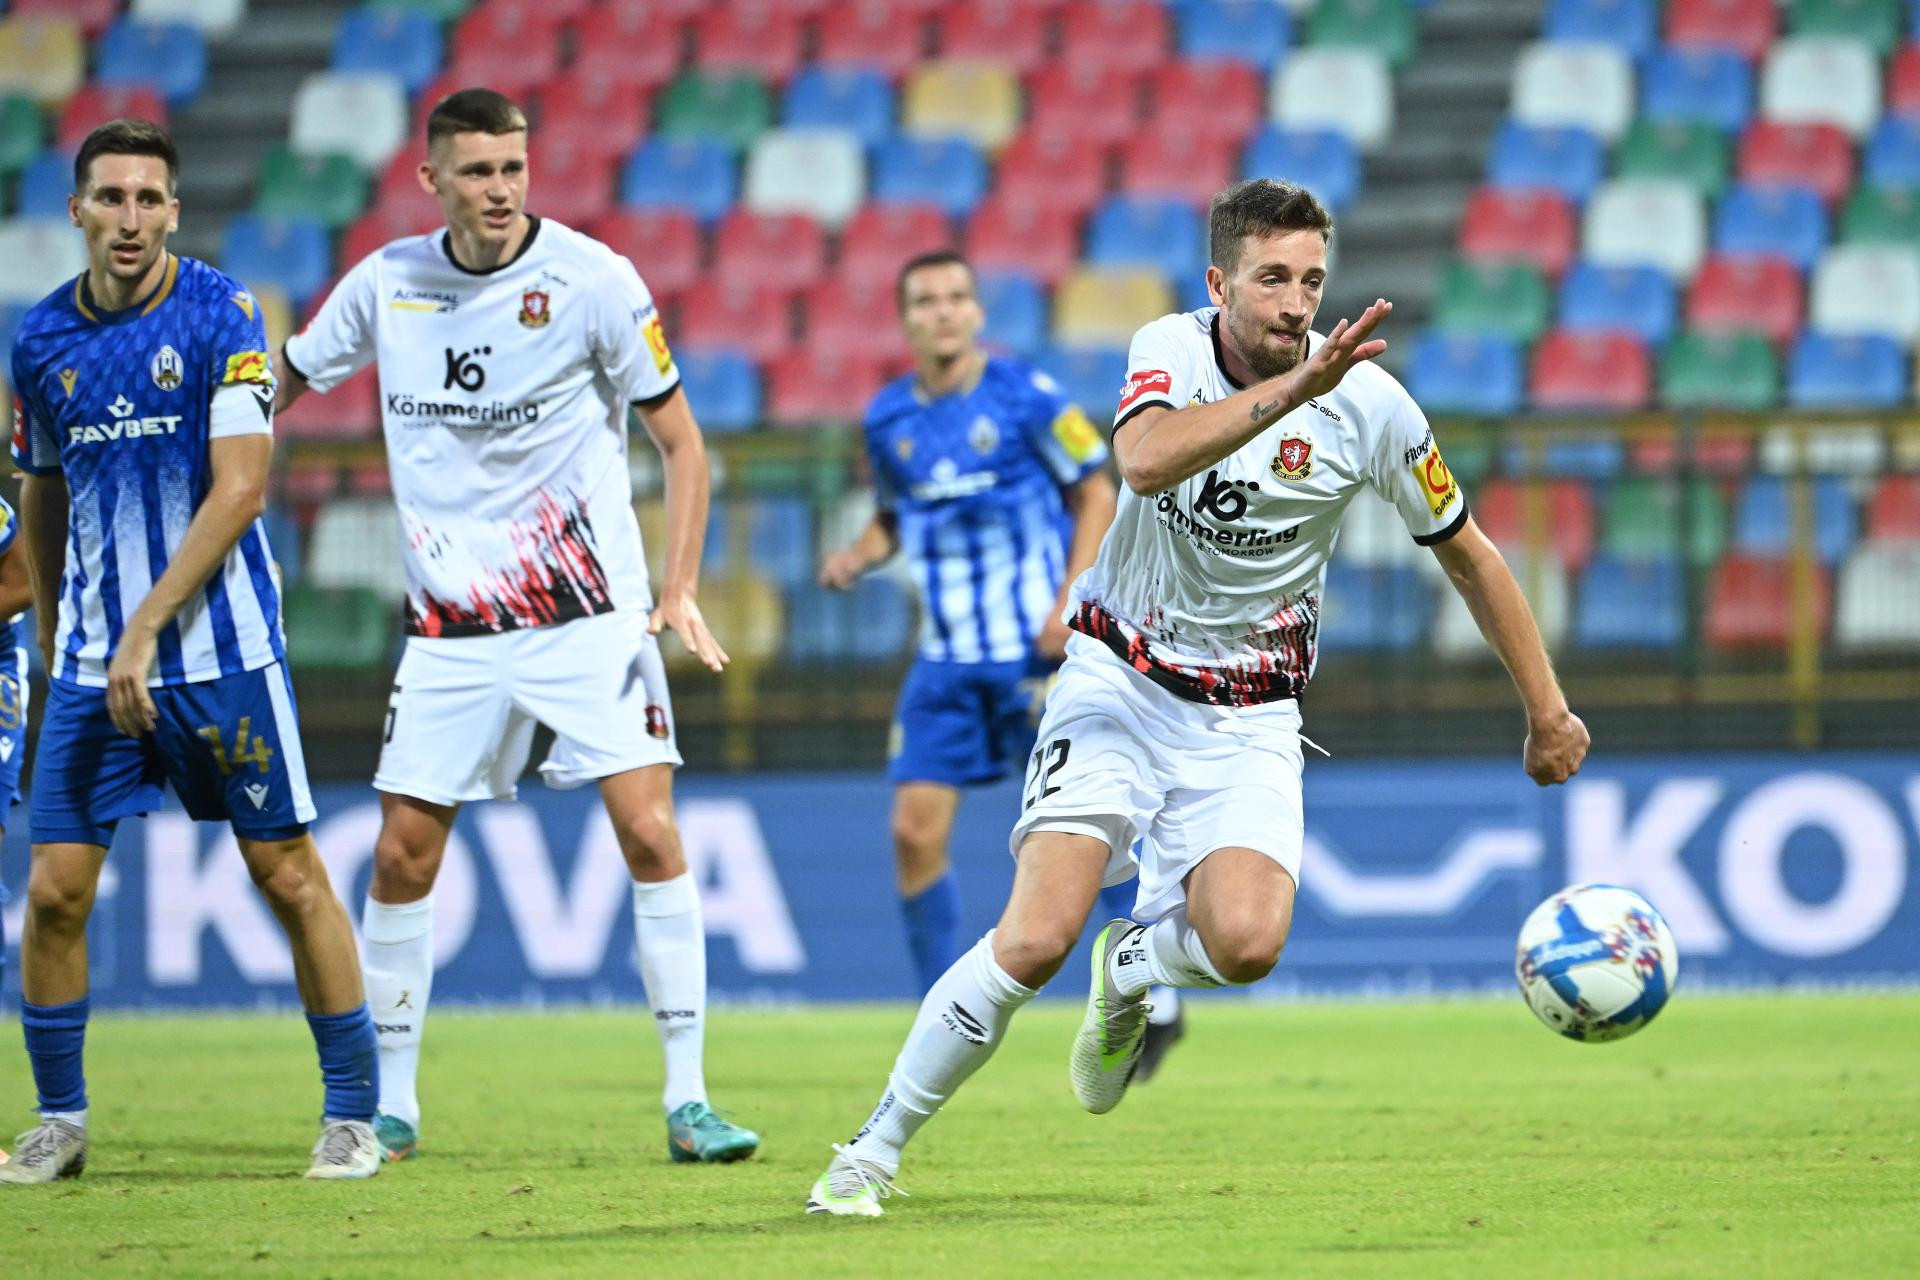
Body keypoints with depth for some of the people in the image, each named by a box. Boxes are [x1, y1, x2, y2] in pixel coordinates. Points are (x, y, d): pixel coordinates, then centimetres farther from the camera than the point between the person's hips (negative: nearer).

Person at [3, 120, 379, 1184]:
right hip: (93, 658, 3)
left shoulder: (223, 316, -7)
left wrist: (148, 626, -17)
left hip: (222, 649, -3)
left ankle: (352, 1114, 10)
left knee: (289, 876, 0)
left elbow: (240, 490, -13)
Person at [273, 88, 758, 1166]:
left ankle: (689, 1100, -8)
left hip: (590, 610, -3)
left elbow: (681, 440, -1)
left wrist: (680, 587, -10)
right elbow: (275, 386, 18)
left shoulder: (593, 280, -8)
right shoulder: (387, 284, 2)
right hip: (451, 625, 3)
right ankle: (392, 1106, 15)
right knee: (402, 858, 1)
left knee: (651, 833, -14)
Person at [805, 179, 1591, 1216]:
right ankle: (872, 1153, -2)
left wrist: (1547, 714, 8)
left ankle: (1135, 959, 14)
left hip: (1245, 720, 1)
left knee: (1246, 943, -24)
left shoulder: (1368, 403, -10)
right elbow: (1145, 461, -36)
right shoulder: (1171, 350, -12)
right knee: (1037, 938, -19)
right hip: (1120, 686, -1)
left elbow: (1468, 555, 4)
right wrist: (1290, 388, -44)